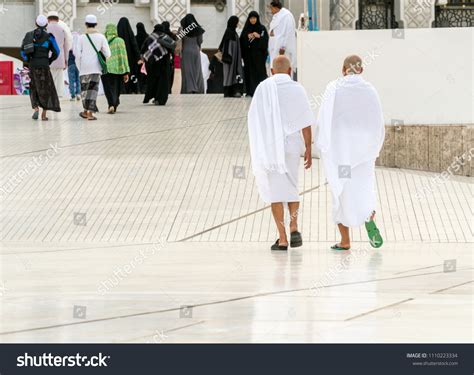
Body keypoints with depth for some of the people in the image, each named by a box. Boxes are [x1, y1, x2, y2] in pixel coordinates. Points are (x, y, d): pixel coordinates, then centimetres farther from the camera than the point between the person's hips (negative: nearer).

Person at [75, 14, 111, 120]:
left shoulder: (82, 37, -1)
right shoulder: (101, 37, 0)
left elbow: (78, 54, -3)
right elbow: (107, 54, -2)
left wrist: (79, 67, 8)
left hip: (84, 68, 0)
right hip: (96, 67, 0)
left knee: (84, 88, 14)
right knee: (93, 89, 0)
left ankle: (86, 111, 22)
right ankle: (90, 112, -7)